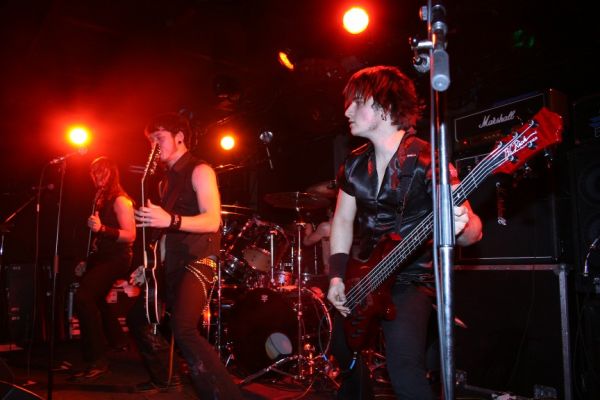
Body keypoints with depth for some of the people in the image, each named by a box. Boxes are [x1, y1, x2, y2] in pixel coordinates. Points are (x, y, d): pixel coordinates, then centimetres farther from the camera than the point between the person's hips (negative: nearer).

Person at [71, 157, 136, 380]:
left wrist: (102, 228, -32)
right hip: (102, 257, 10)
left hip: (116, 259, -10)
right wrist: (87, 261, 15)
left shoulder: (120, 200, -12)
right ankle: (119, 342, 43)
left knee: (83, 298, -26)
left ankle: (97, 362, -21)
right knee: (94, 300, 22)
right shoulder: (102, 199, 15)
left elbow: (130, 236, -20)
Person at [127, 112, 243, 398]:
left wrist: (169, 220, -35)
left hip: (199, 262, -10)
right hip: (173, 266, 10)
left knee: (182, 328, -29)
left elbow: (212, 221, -21)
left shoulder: (199, 171, -8)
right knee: (136, 317, 20)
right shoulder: (168, 179, 17)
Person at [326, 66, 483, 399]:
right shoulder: (355, 164, 2)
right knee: (344, 353, 20)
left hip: (412, 279, -6)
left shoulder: (427, 161, -17)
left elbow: (472, 231, -19)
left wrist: (460, 226, -44)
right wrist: (337, 275, 0)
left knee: (404, 372, -24)